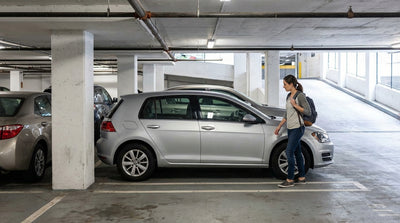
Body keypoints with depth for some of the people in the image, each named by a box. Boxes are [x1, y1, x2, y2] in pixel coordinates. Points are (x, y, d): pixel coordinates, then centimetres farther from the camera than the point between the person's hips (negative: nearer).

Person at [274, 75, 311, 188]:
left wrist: (295, 105, -20)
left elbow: (308, 112, -13)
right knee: (297, 153, 12)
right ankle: (302, 177, 20)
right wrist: (279, 126, 20)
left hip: (297, 128, -8)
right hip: (290, 128, 8)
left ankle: (290, 180, -3)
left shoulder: (300, 95, -11)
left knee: (289, 152, -10)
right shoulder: (289, 96, 13)